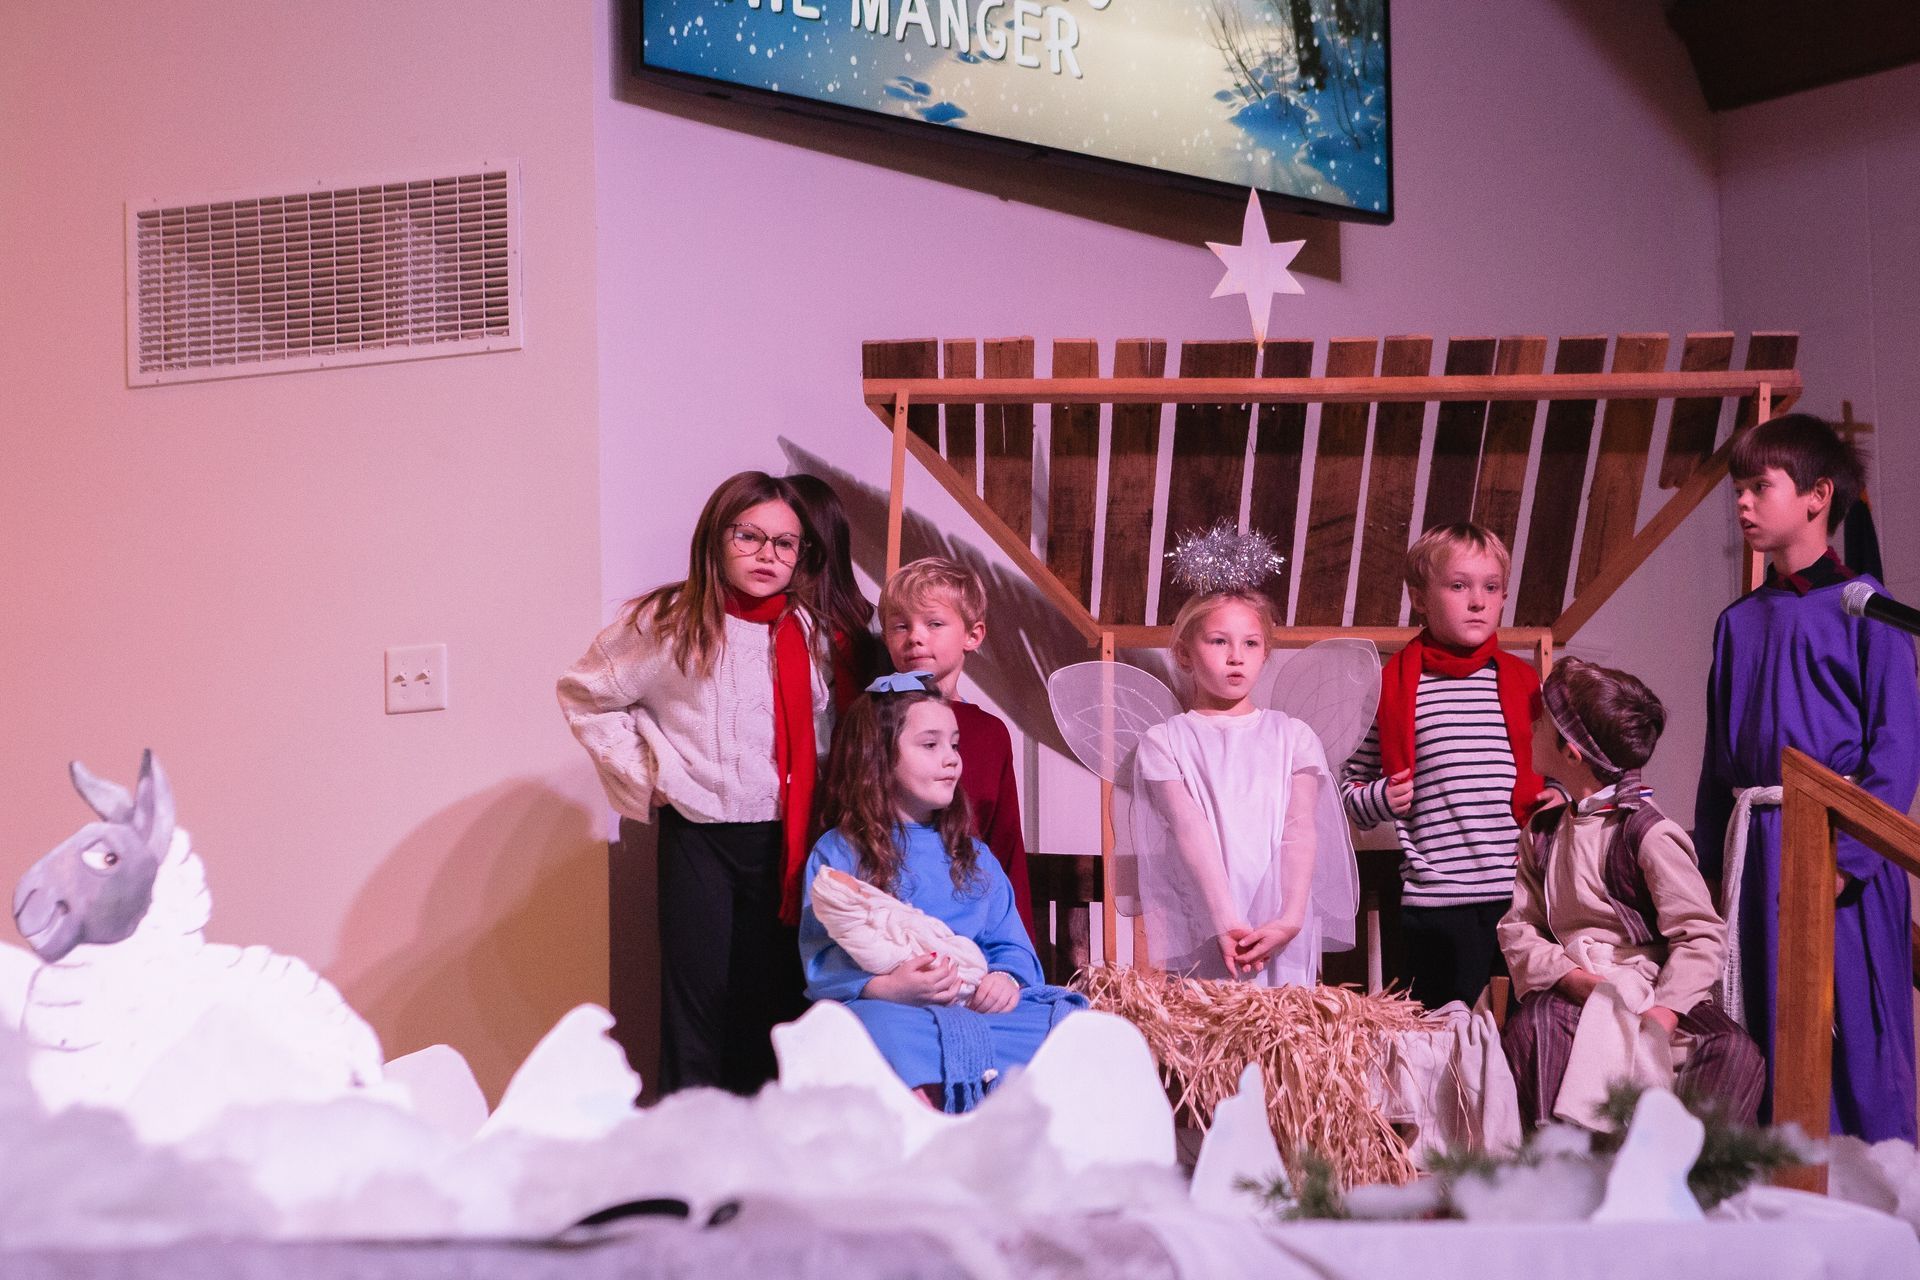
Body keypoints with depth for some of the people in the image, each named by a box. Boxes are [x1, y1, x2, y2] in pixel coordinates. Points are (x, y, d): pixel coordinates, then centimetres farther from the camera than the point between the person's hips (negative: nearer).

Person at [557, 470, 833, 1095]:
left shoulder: (812, 631, 5)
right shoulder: (667, 622, -4)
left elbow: (825, 734, 16)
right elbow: (585, 696, 3)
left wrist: (819, 803, 1)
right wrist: (648, 774, -3)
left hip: (787, 838, 3)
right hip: (699, 836, -3)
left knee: (775, 994, 7)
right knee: (698, 997, 0)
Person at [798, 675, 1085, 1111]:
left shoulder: (973, 856, 25)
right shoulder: (837, 853, 9)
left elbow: (1011, 945, 17)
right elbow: (824, 961, -4)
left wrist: (1007, 977, -8)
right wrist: (886, 988, -24)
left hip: (977, 1007, 5)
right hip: (887, 1008, -4)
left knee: (1071, 1019, -26)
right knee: (884, 1029, -42)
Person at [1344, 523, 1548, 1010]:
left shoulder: (1522, 683, 11)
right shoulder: (1394, 687, 3)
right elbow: (1352, 789, 9)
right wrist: (1380, 799, -11)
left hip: (1519, 896, 2)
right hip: (1432, 901, -2)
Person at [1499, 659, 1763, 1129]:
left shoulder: (1649, 834, -8)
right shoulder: (1542, 831, 11)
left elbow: (1702, 935, -11)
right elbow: (1518, 926, 7)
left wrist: (1663, 1012, -26)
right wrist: (1567, 974, -13)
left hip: (1649, 987, -3)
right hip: (1572, 987, 3)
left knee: (1732, 1051, -30)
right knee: (1528, 1025, -31)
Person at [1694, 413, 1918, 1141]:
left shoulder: (1861, 607, -4)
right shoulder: (1738, 622, 14)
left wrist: (1848, 853, -18)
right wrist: (1707, 862, 11)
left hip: (1839, 837, -6)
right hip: (1755, 845, 6)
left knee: (1854, 1034, -4)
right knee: (1766, 1036, 9)